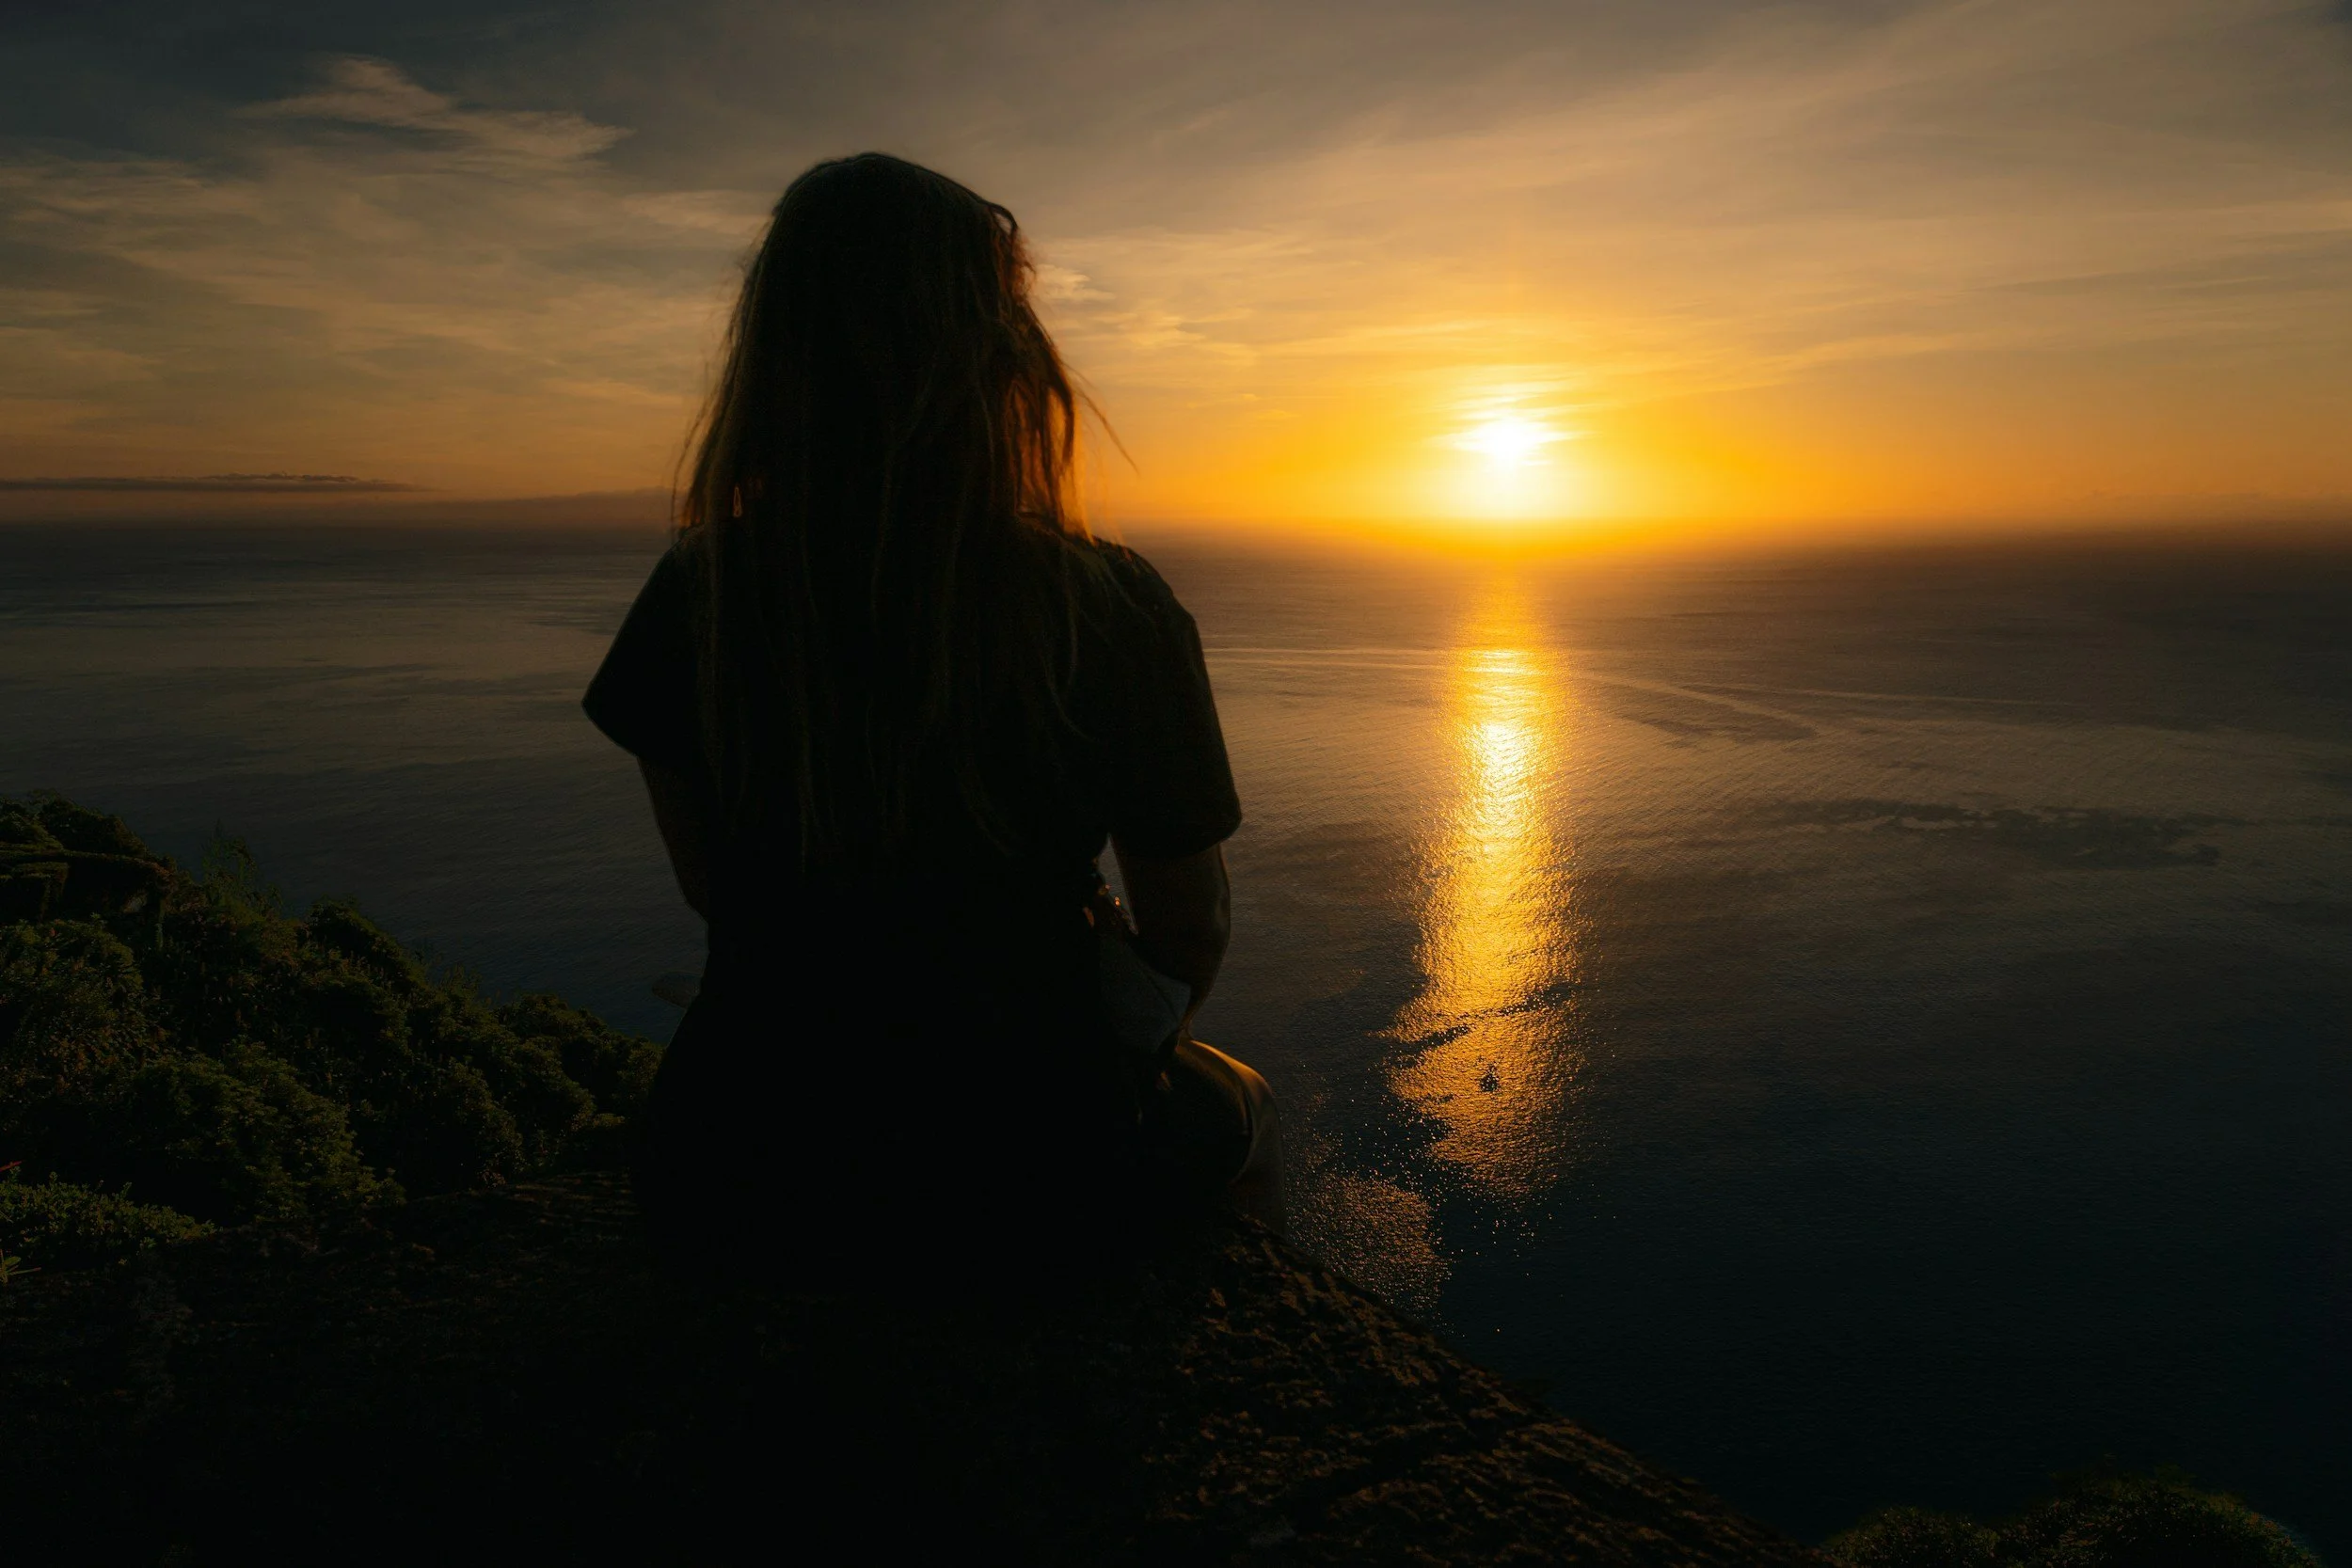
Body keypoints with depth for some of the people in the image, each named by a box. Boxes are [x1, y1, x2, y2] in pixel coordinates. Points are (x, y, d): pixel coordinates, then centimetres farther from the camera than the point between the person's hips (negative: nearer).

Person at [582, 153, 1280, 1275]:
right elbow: (1191, 934, -8)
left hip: (745, 1189, 3)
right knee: (1235, 1103, 31)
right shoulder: (1111, 611, -20)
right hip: (1030, 1187, -2)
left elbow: (712, 888, 2)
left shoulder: (693, 599, -12)